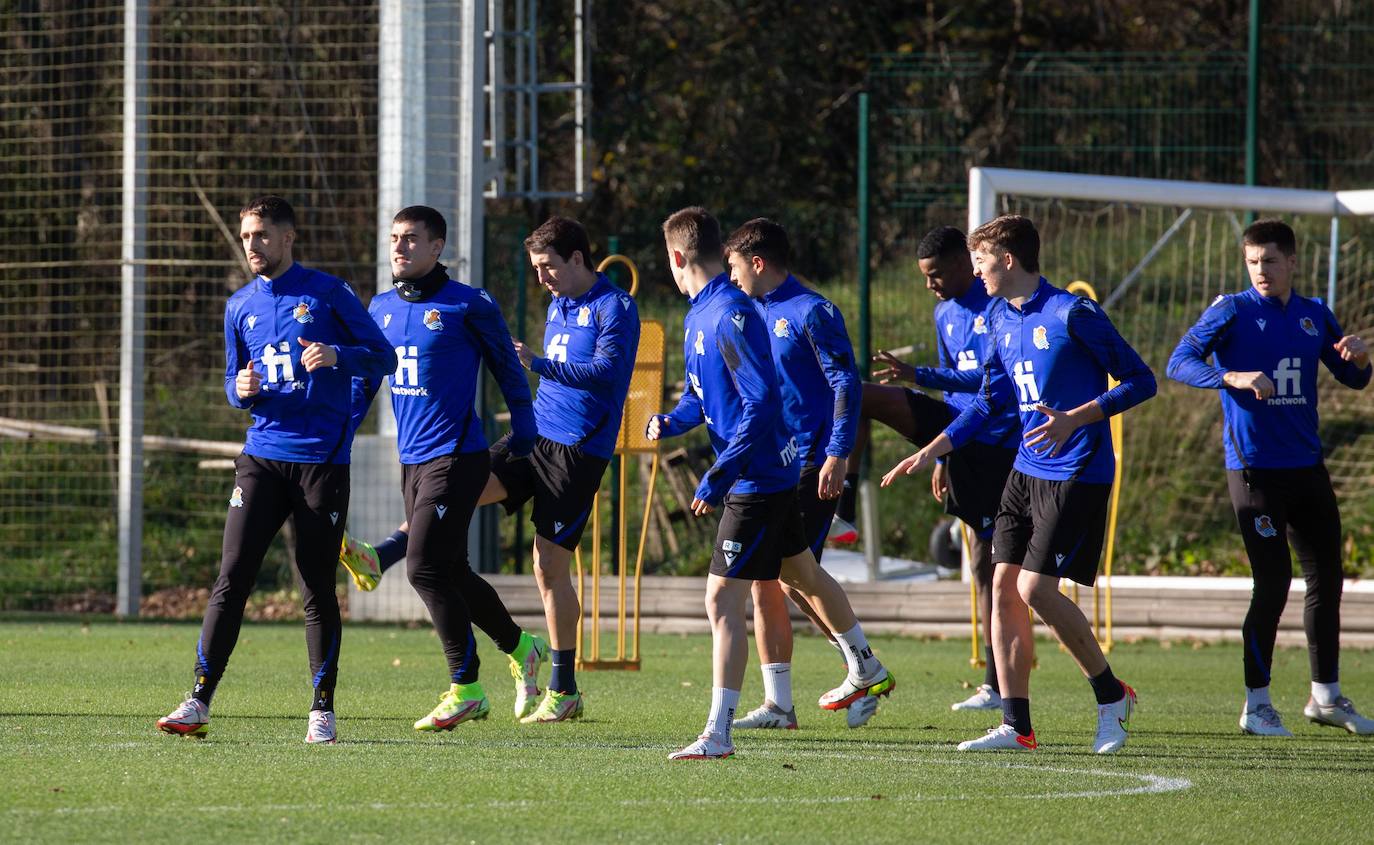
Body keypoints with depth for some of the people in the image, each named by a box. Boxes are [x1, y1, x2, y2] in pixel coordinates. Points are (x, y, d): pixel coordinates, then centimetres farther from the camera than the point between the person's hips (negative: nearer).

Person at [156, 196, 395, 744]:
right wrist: (241, 390, -2)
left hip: (323, 460, -3)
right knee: (231, 578, -6)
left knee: (318, 589, 0)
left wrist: (338, 356, -19)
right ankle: (199, 701, -6)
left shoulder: (326, 293, 0)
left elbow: (383, 356, 0)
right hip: (262, 458, 3)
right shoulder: (240, 307, 13)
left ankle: (322, 709, 9)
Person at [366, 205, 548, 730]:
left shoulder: (468, 306, -8)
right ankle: (519, 647, 31)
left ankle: (465, 689, -6)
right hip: (411, 460, 7)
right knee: (450, 573, 11)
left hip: (456, 456, -7)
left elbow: (508, 372, -1)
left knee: (426, 568, -13)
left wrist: (523, 443, 1)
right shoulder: (382, 308, 10)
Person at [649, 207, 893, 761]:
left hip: (757, 480, -11)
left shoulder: (729, 316, -23)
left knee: (722, 601, -12)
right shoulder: (698, 314, 8)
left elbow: (761, 403, -27)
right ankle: (866, 671, 48)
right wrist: (671, 422, -2)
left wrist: (718, 478, -27)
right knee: (802, 574, 28)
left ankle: (718, 734, -12)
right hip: (773, 474, 11)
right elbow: (702, 394, 20)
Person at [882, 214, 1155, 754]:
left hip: (1077, 473, -8)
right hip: (1026, 469, 8)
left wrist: (1076, 418, -24)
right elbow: (990, 401, 22)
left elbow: (1140, 380, -12)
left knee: (1036, 588, -14)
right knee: (1004, 586, 2)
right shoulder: (1001, 319, 11)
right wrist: (931, 453, 17)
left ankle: (1112, 697, 4)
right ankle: (1016, 726, 6)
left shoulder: (1072, 314, -14)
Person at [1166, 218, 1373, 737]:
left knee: (1326, 576, 10)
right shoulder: (1232, 312, -5)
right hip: (1254, 468, -6)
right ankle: (1256, 703, 0)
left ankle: (1326, 696, 22)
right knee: (1273, 582, -9)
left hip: (1307, 466, 6)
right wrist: (1234, 377, -30)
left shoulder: (1314, 315, 10)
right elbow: (1179, 363, -14)